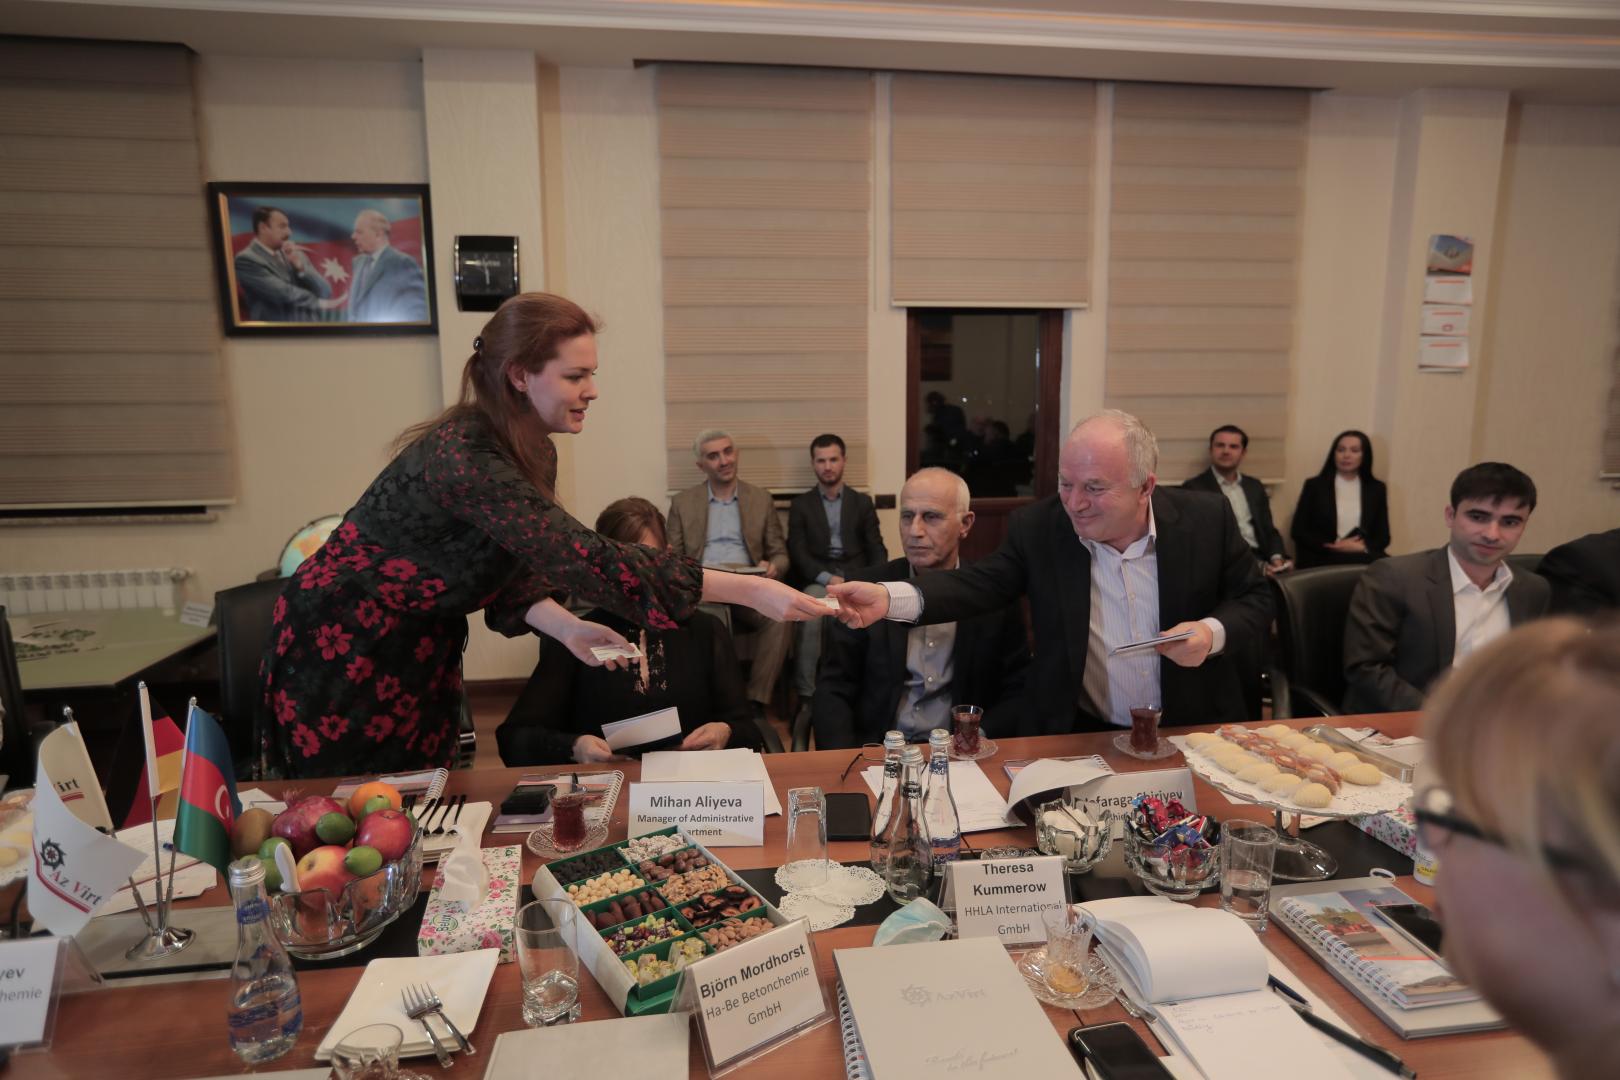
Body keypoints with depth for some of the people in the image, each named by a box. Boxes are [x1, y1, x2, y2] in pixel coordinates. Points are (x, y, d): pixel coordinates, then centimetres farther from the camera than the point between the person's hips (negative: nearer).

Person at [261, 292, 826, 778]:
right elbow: (584, 560, -39)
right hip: (342, 654, -8)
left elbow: (512, 569, 3)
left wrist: (567, 628, -17)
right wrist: (749, 591, -41)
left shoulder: (530, 452, -3)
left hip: (421, 648, 8)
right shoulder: (462, 456, -32)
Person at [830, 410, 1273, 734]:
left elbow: (1255, 599, 4)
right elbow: (981, 583, -11)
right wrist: (890, 597, -28)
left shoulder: (1207, 518, -7)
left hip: (1195, 731, 1)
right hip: (1081, 735, -1)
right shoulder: (1036, 525, -8)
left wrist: (1214, 632, -18)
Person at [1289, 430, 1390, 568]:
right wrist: (1335, 546, -12)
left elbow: (1383, 536, 11)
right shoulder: (1314, 485, 6)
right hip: (1321, 560, -4)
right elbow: (1298, 531, 1)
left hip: (1363, 558, 4)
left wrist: (1362, 547, -12)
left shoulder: (1376, 488, 14)